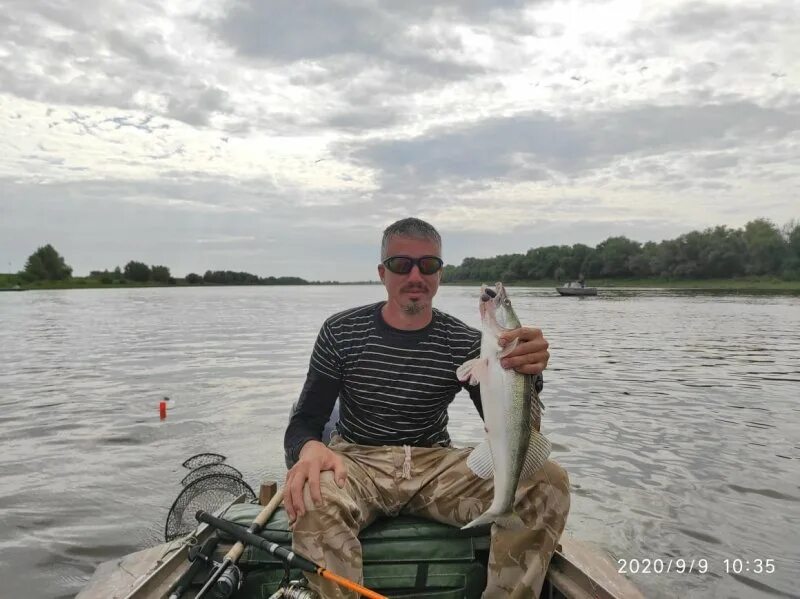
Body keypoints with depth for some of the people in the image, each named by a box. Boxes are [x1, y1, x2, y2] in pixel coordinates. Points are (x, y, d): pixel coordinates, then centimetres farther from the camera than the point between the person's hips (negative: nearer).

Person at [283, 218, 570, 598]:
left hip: (436, 467, 2)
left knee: (548, 481, -19)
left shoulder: (464, 343, -1)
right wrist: (310, 448, -30)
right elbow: (303, 424, -4)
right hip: (358, 464, -1)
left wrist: (526, 377, -28)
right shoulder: (342, 332, -4)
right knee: (311, 497, -37)